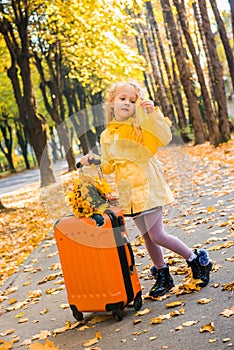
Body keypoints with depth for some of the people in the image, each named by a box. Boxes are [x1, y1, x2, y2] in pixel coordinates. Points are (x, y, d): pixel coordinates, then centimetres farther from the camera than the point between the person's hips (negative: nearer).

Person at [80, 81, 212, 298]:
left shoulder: (141, 126, -6)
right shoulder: (106, 136, 9)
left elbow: (165, 138, -22)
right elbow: (108, 166, 17)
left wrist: (153, 113, -29)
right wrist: (93, 162, 1)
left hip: (147, 186, -6)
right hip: (128, 192, 6)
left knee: (156, 235, -9)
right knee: (147, 236, 13)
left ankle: (197, 262, 9)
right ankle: (163, 276, 28)